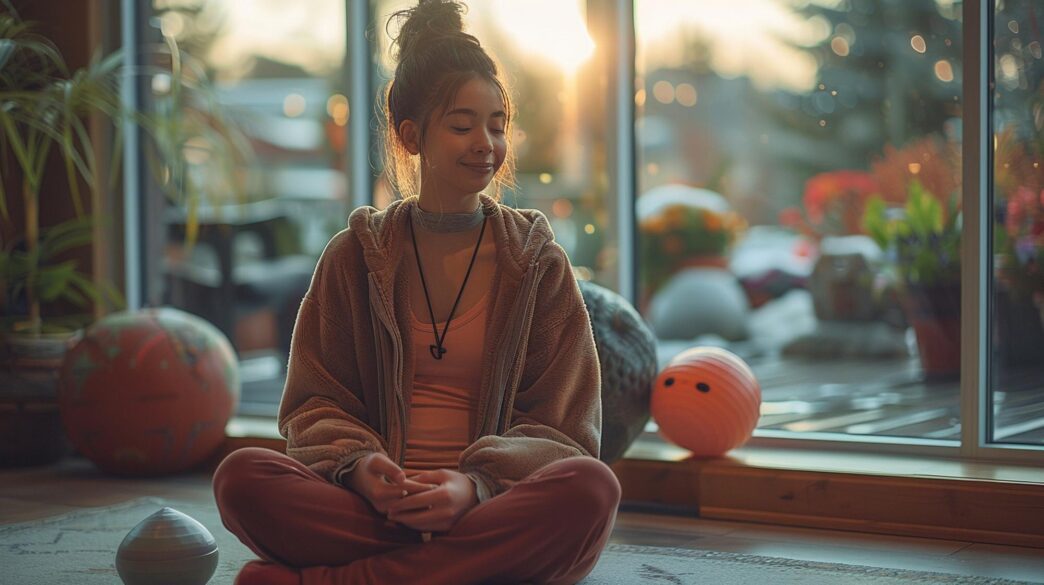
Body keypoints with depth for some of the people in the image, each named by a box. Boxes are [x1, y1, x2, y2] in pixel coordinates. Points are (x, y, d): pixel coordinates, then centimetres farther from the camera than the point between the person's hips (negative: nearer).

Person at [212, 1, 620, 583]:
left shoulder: (539, 262, 10)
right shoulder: (355, 257, 12)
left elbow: (565, 429, 5)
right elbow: (314, 404, 12)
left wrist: (477, 485, -16)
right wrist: (356, 463, -13)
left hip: (495, 510, 1)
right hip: (372, 507, 0)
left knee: (592, 488, -34)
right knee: (242, 475, -26)